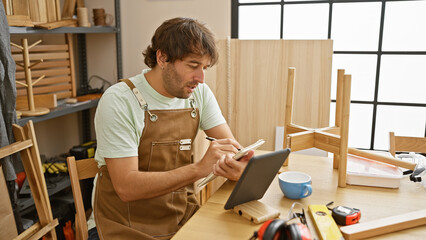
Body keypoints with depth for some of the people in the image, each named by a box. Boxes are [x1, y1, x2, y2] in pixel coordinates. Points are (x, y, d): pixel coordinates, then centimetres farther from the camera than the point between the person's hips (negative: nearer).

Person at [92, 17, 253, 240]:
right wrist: (198, 169, -34)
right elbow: (126, 187, -24)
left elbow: (235, 150, -2)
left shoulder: (200, 92, -1)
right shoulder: (119, 101, -18)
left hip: (183, 212, 5)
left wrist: (238, 165, -27)